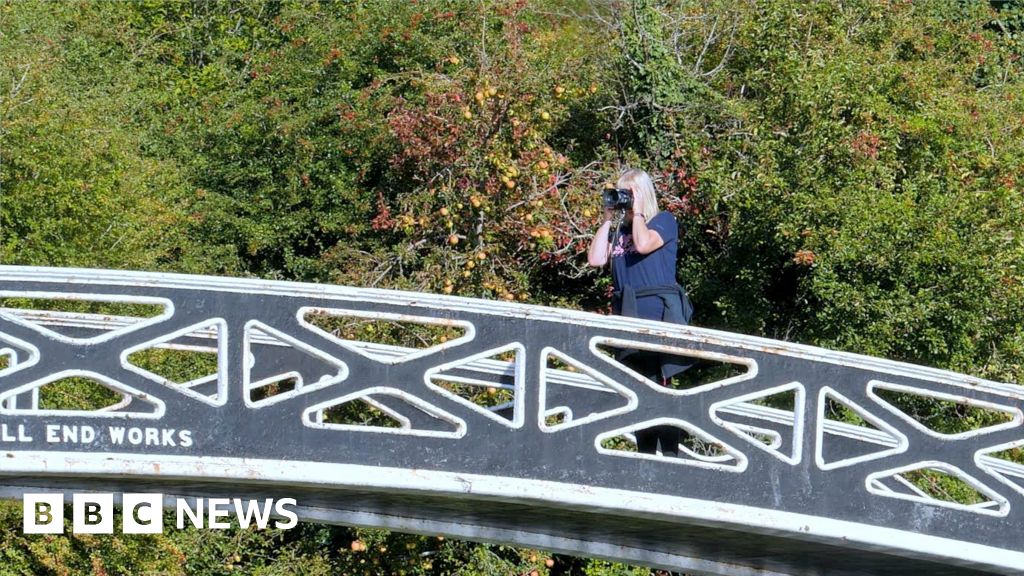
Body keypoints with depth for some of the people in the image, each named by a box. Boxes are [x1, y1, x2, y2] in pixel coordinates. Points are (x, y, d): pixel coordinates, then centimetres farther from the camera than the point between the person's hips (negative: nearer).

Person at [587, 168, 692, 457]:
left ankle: (670, 453, -12)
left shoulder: (663, 221, 4)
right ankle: (646, 454, 12)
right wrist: (608, 219, 7)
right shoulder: (619, 230, 18)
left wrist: (638, 211, -2)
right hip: (627, 313, 6)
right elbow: (596, 259, 5)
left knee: (659, 381, -11)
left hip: (658, 311, -6)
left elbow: (644, 244, -16)